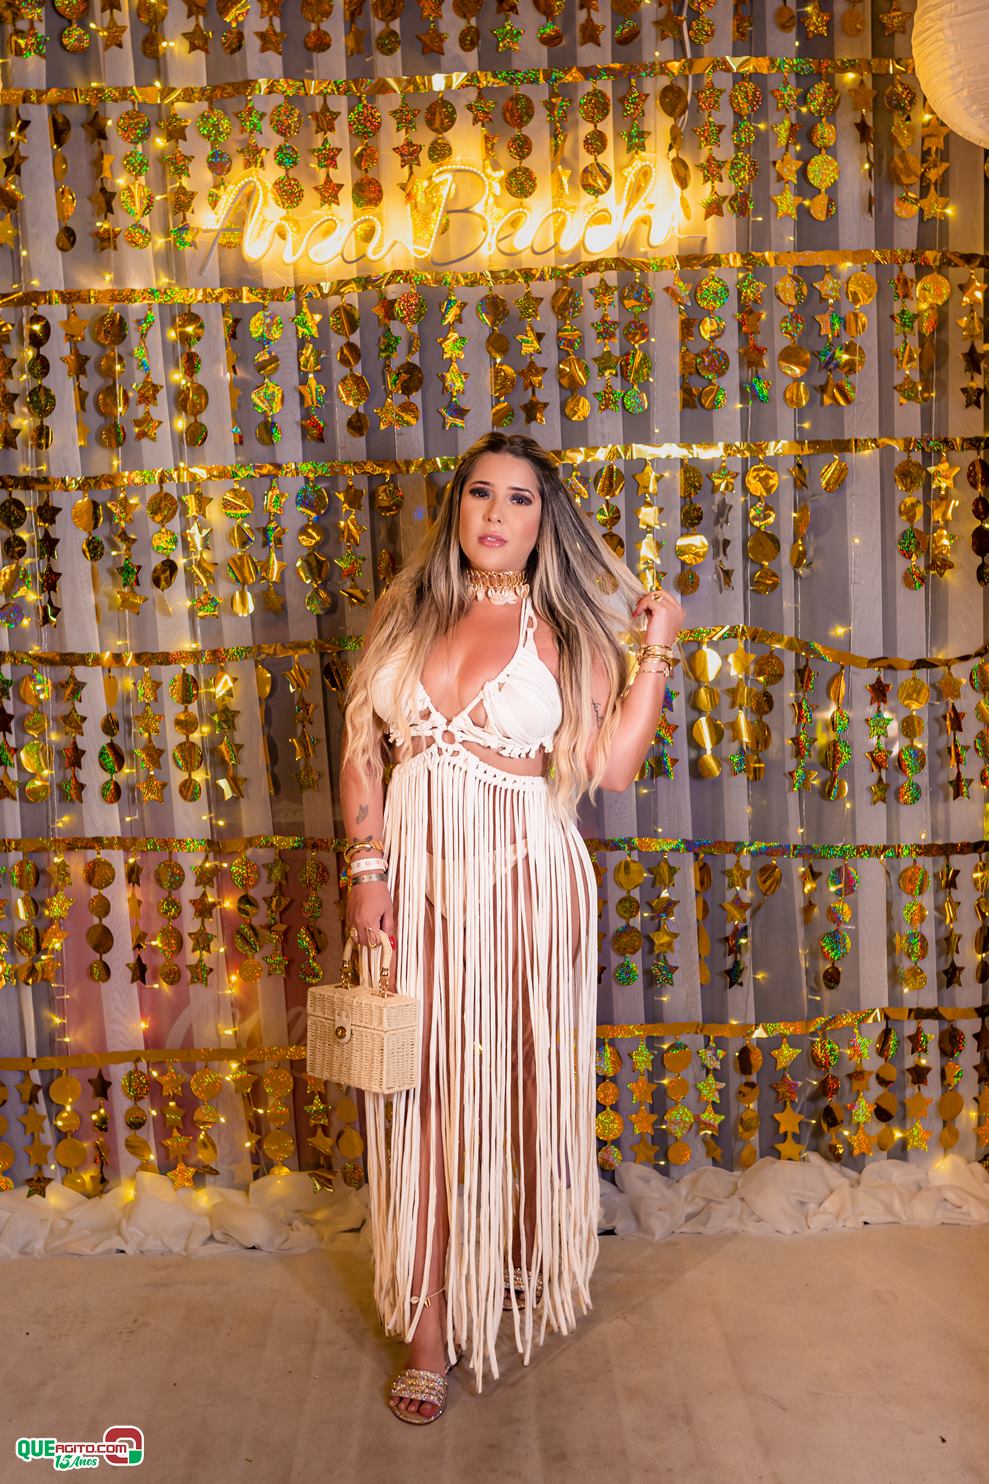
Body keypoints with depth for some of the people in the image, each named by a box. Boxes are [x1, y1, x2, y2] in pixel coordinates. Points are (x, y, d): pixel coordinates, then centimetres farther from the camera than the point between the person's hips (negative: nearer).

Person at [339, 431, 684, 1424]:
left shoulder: (569, 630, 1)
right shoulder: (402, 612, 8)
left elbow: (610, 766, -10)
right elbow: (362, 749, 6)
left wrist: (657, 651, -9)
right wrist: (368, 869, -3)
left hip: (525, 875, -1)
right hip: (417, 879, 2)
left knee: (526, 1082, 10)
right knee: (427, 1092, 5)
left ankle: (534, 1280, 35)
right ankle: (428, 1328, 16)